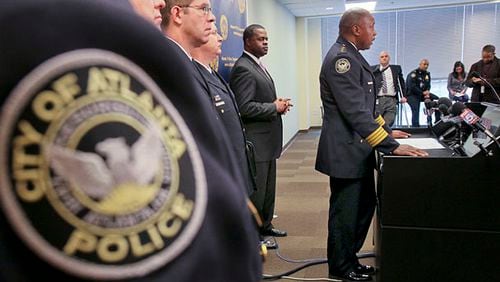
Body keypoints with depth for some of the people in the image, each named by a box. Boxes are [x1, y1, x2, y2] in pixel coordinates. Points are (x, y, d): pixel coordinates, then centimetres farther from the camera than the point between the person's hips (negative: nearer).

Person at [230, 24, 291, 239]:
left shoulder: (257, 66, 15)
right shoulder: (243, 68, -17)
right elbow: (244, 107, -24)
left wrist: (277, 104, 5)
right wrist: (274, 107, -15)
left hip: (267, 140, 10)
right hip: (255, 141, -10)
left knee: (268, 187, 20)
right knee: (256, 189, 2)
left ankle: (265, 225, 35)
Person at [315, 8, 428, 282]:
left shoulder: (351, 56, 13)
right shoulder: (341, 59, -19)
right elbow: (355, 111, -26)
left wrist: (386, 130, 17)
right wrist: (391, 146, -26)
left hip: (357, 149, 10)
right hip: (346, 151, -10)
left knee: (364, 206, 19)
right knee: (346, 212, 5)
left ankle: (348, 259, 34)